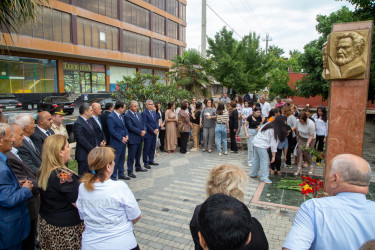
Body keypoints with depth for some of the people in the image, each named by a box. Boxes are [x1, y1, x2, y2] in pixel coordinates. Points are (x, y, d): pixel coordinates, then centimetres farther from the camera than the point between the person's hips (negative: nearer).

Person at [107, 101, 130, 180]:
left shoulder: (121, 115, 10)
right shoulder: (111, 117, -16)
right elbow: (112, 131, -19)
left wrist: (127, 135, 1)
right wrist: (121, 138, -16)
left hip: (123, 141, 8)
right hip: (116, 143, -8)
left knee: (122, 159, 18)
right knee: (115, 161, 1)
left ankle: (121, 174, 32)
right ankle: (113, 178, 13)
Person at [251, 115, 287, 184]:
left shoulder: (270, 124, 6)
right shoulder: (275, 131, -15)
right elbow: (274, 144, -13)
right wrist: (273, 156, -7)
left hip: (256, 142, 9)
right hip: (261, 145, -9)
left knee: (256, 159, 17)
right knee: (264, 161, -2)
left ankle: (253, 174, 28)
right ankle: (264, 177, 2)